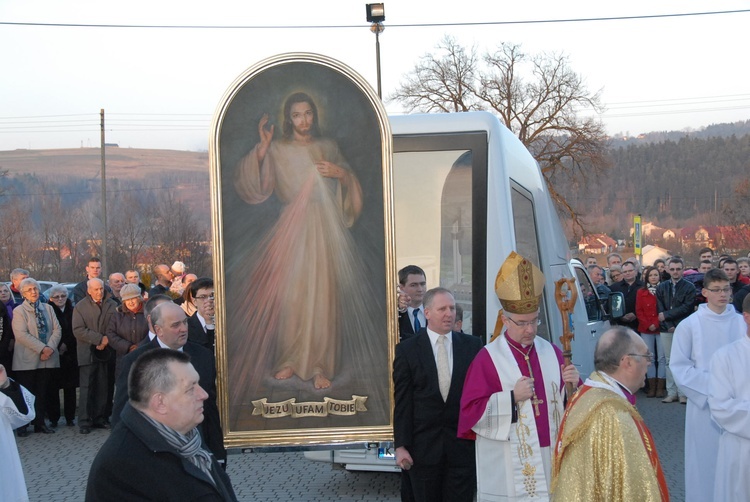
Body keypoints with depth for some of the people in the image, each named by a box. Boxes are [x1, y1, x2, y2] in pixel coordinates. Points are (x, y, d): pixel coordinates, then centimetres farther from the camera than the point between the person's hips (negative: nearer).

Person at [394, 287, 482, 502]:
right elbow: (402, 402, -3)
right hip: (423, 446, -1)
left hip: (463, 444, 1)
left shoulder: (472, 345, 2)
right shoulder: (407, 349, -2)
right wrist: (401, 446, -7)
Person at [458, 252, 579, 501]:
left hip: (550, 462, 4)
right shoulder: (488, 358, -7)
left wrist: (572, 386, -10)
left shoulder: (551, 352, 7)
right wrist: (512, 398, -17)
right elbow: (470, 412, -10)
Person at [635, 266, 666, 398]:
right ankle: (652, 386, 8)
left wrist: (656, 324, -10)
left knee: (662, 357, -4)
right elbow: (639, 311, 6)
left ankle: (661, 387, -1)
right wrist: (648, 325, -6)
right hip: (646, 330, 2)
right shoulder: (641, 292, 9)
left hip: (660, 328, -2)